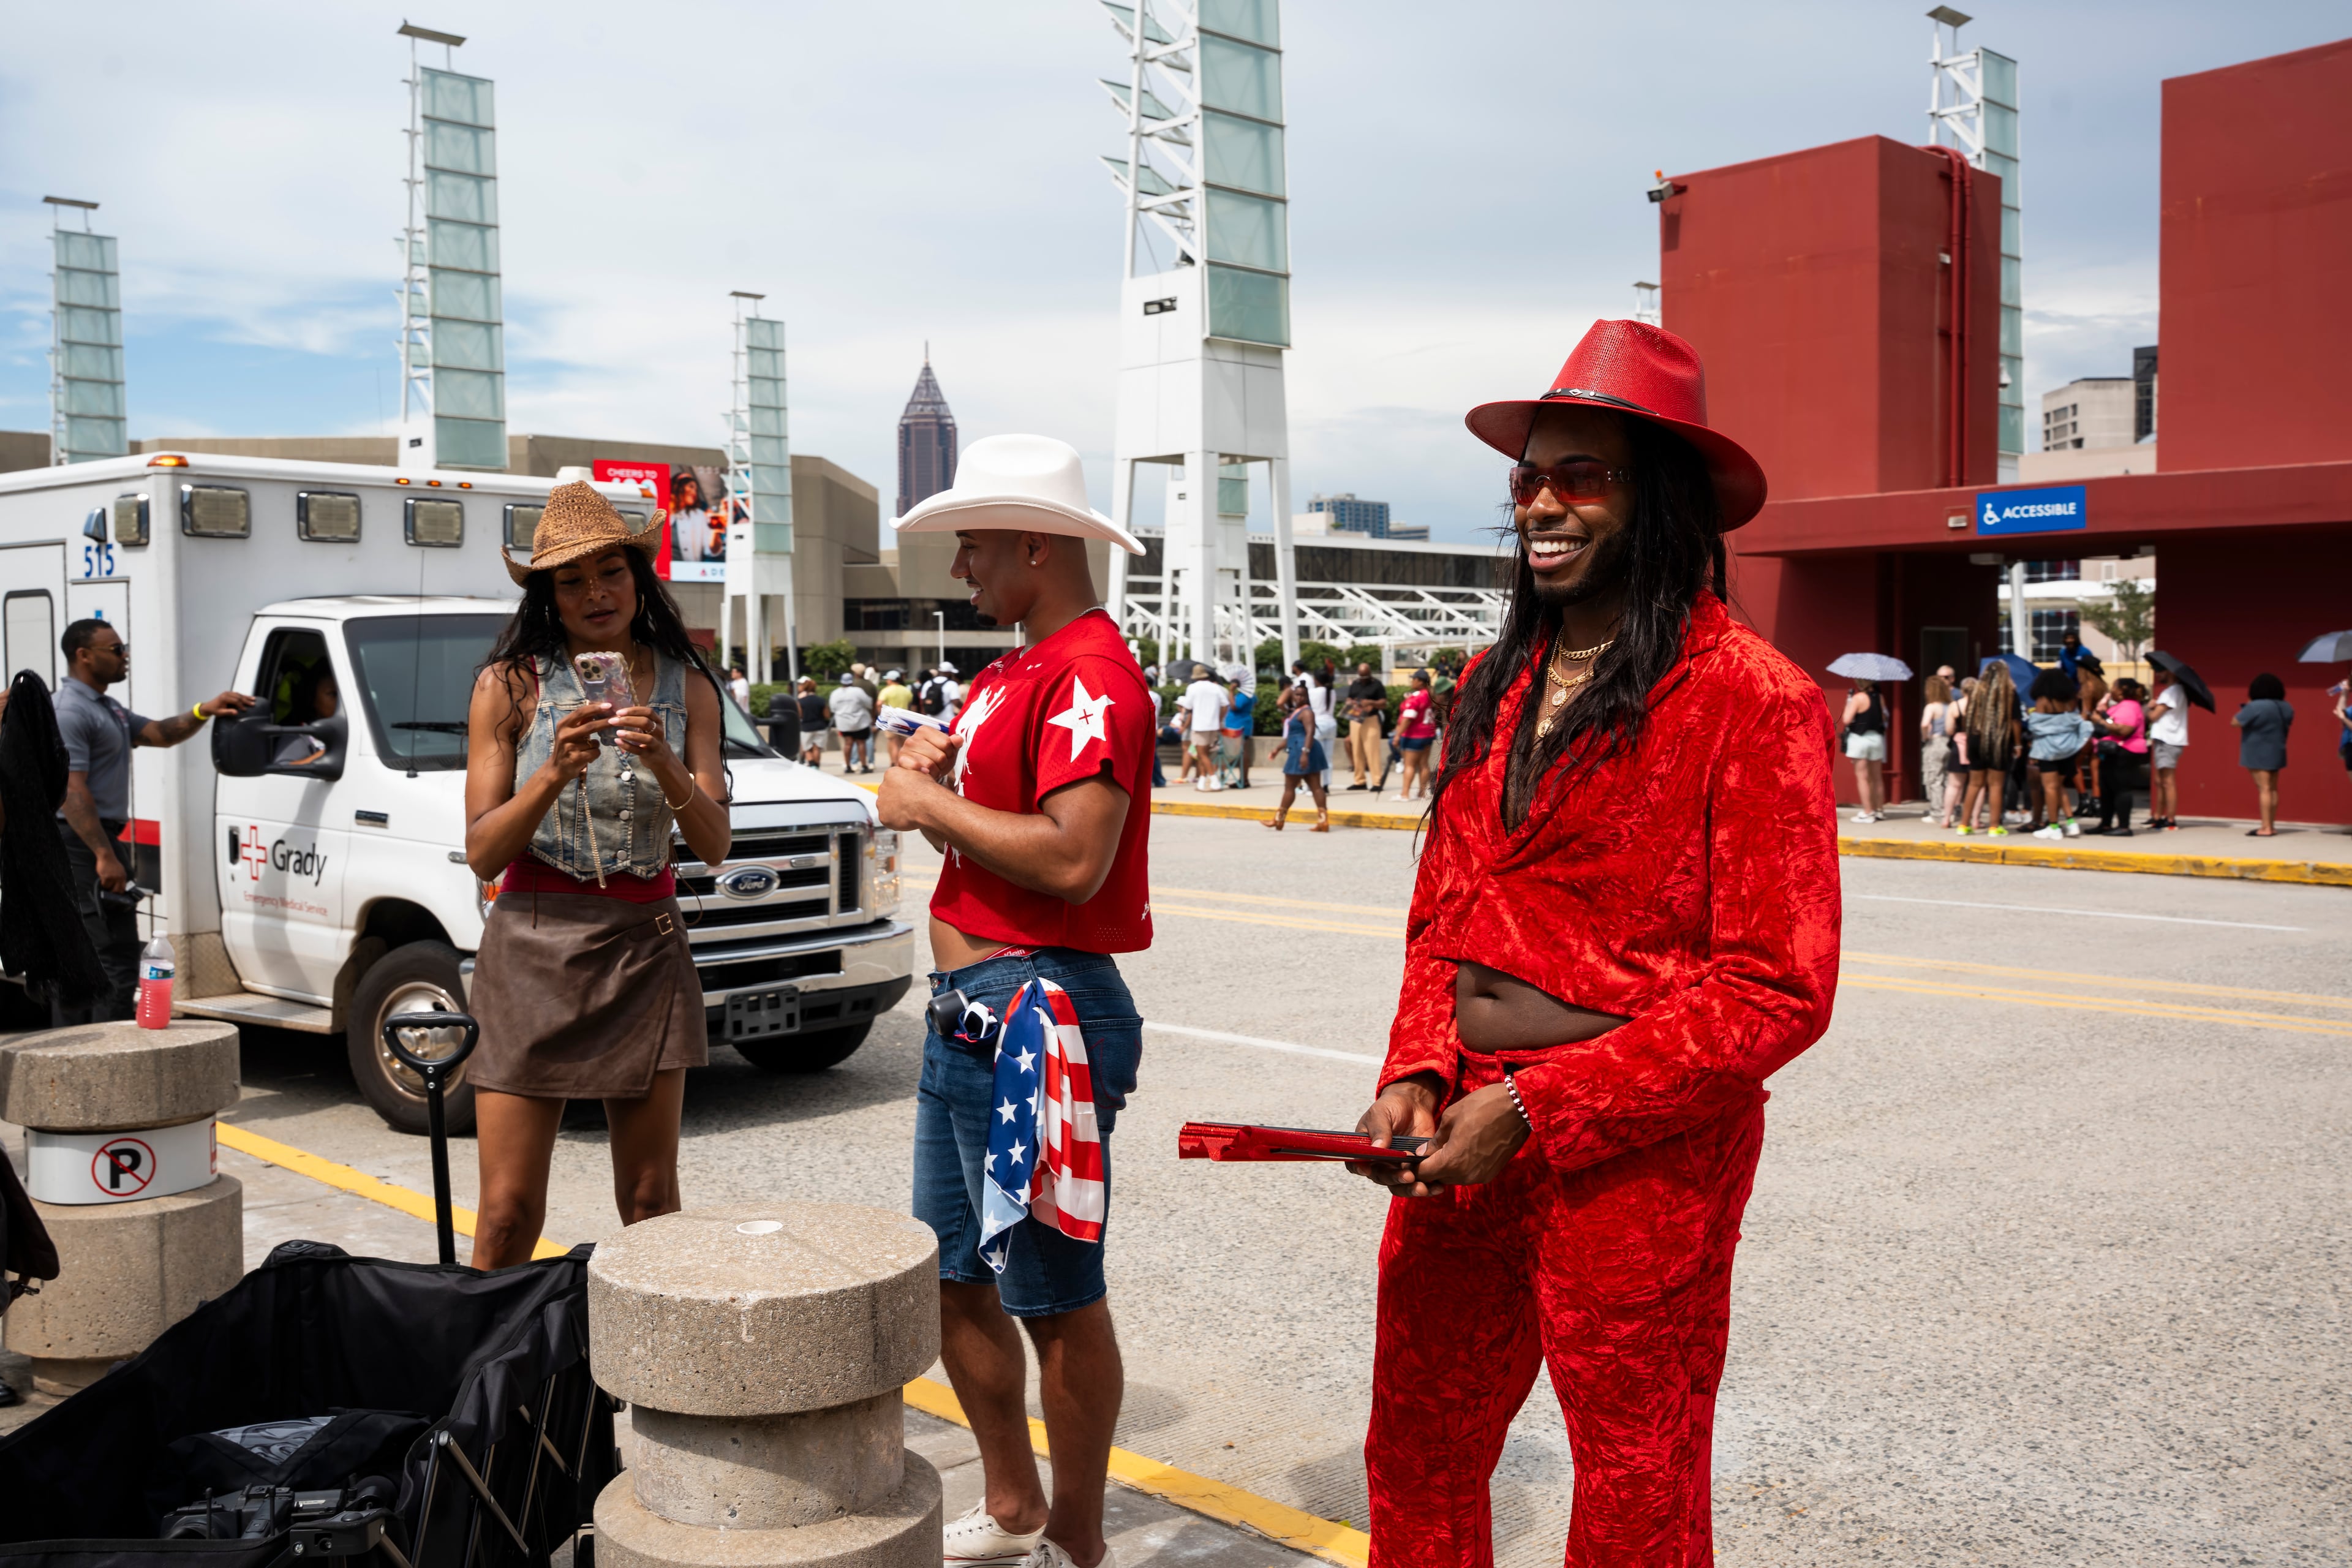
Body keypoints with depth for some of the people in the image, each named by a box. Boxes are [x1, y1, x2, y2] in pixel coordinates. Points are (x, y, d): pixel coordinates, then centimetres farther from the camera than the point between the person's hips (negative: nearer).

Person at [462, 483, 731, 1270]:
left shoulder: (686, 686, 6)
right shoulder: (510, 684, 0)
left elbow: (714, 846, -1)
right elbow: (483, 854, -5)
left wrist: (665, 765, -18)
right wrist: (554, 774, -21)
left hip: (646, 949, 2)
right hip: (533, 947, -2)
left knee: (650, 1205, 3)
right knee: (508, 1217, -3)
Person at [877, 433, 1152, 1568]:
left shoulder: (1090, 673, -16)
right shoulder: (1010, 674, 17)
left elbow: (1073, 859, -27)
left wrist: (930, 805, -15)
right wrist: (930, 772, 2)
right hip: (963, 1006, 11)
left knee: (1055, 1297, 2)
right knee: (955, 1280, 18)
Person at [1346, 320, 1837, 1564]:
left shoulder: (1749, 694, -11)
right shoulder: (1494, 685, 10)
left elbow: (1777, 990, -15)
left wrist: (1534, 1109, -17)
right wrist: (1418, 1076, -4)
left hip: (1635, 1167, -6)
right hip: (1461, 1139, 6)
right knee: (1414, 1462, 18)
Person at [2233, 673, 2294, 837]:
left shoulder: (2256, 707, -19)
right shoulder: (2286, 707, 6)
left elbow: (2235, 722, -16)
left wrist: (2245, 708, 2)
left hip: (2258, 754, -7)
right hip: (2277, 753, 7)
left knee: (2264, 789, -8)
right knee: (2273, 789, 12)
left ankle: (2266, 828, -9)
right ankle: (2272, 826, 17)